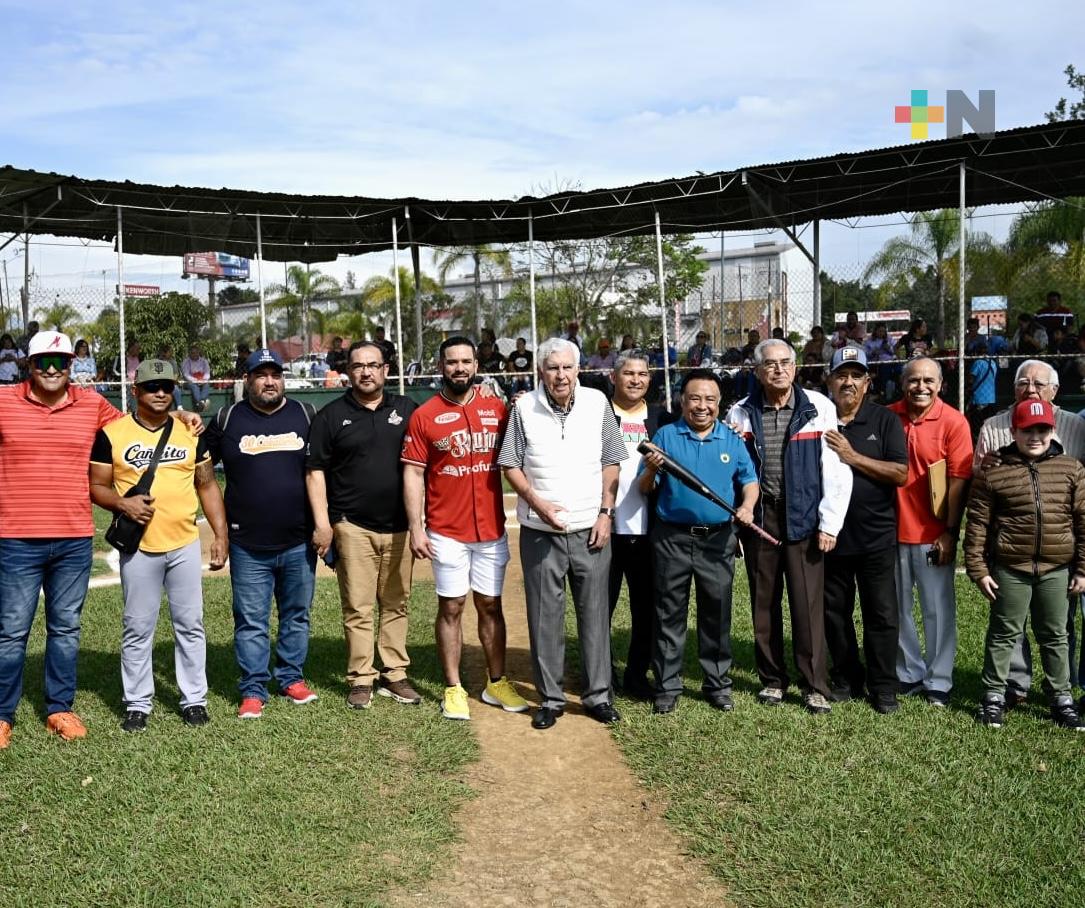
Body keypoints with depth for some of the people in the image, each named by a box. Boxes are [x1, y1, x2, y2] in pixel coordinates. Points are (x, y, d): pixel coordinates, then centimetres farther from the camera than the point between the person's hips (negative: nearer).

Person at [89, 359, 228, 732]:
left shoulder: (190, 431, 6)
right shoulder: (112, 432, -1)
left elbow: (207, 485, 10)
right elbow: (96, 487, 2)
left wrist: (220, 534, 3)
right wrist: (123, 503, -18)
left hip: (185, 545, 2)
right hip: (138, 547, -2)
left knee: (190, 625, 8)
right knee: (137, 629, 7)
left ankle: (194, 699, 19)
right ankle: (137, 704, 20)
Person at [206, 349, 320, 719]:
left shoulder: (307, 415, 5)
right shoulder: (227, 419, 3)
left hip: (299, 543, 1)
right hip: (248, 545, -1)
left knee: (297, 616, 12)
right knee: (251, 621, 3)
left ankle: (292, 678, 25)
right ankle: (253, 690, 12)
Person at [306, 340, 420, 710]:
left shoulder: (406, 410, 9)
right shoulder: (331, 416, 2)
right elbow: (316, 471, 0)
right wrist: (322, 523, -7)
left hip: (399, 526, 3)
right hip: (353, 527, -2)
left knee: (397, 604, 8)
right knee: (357, 607, -1)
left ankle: (394, 674, 17)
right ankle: (361, 679, 8)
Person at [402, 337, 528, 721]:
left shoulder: (497, 409, 4)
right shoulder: (424, 416, -3)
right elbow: (413, 474, -5)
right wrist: (416, 528, -9)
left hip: (492, 529, 3)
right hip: (446, 533, -2)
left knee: (491, 605, 12)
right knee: (451, 607, 5)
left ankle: (497, 683, 23)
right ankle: (453, 689, 15)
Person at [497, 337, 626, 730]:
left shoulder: (597, 402, 2)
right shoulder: (524, 407, -2)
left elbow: (611, 463, 6)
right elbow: (510, 465, 0)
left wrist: (605, 512, -1)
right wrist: (538, 504, -12)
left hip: (591, 530, 1)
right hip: (540, 532, -1)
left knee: (594, 613, 7)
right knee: (544, 618, 5)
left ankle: (598, 694, 19)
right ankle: (550, 698, 18)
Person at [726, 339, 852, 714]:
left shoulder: (819, 408, -3)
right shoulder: (741, 413, 5)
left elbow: (835, 468, -4)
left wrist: (829, 523, -7)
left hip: (803, 517, -3)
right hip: (758, 516, 3)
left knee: (808, 604, -2)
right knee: (763, 603, 10)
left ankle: (815, 685, 9)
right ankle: (772, 678, 23)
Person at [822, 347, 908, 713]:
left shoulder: (885, 420, -2)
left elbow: (900, 474, -11)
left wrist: (852, 456, -16)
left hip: (876, 535, -2)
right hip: (830, 534, 2)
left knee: (881, 614, 4)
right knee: (834, 611, 12)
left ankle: (883, 686, 16)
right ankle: (846, 678, 28)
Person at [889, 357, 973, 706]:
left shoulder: (953, 422, -8)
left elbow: (958, 481, -9)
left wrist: (950, 533, -12)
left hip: (932, 534, -3)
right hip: (892, 529, 3)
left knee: (938, 610, 5)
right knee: (897, 608, 13)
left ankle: (938, 682, 18)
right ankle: (907, 674, 27)